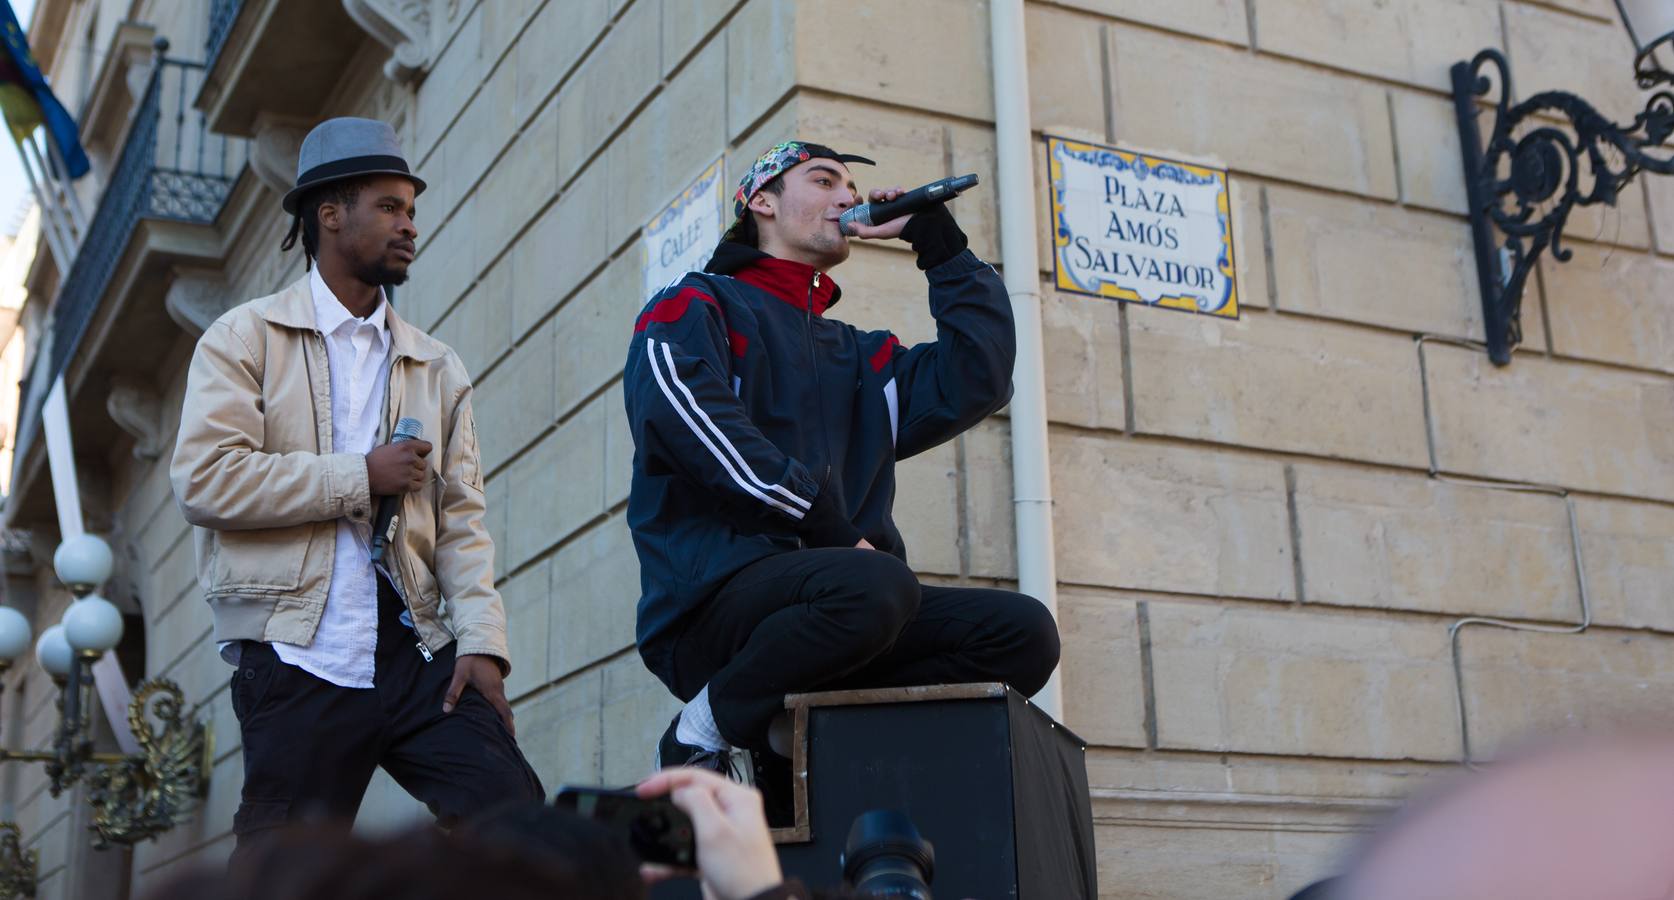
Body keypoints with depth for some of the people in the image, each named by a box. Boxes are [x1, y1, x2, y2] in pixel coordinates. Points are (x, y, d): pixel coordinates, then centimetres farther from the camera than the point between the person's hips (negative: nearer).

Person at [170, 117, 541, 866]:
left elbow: (461, 515, 8)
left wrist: (482, 638, -5)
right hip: (298, 661, -3)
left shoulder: (437, 368, 16)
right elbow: (206, 478, -10)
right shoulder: (246, 338, 4)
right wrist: (359, 479, -9)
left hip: (418, 656, 4)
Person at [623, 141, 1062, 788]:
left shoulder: (858, 357, 29)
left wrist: (939, 241, 15)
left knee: (1024, 634, -12)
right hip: (710, 602, -6)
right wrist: (822, 524, -18)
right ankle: (701, 734, -13)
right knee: (875, 585, -36)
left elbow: (977, 381, 14)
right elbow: (683, 413, -13)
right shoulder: (699, 306, 10)